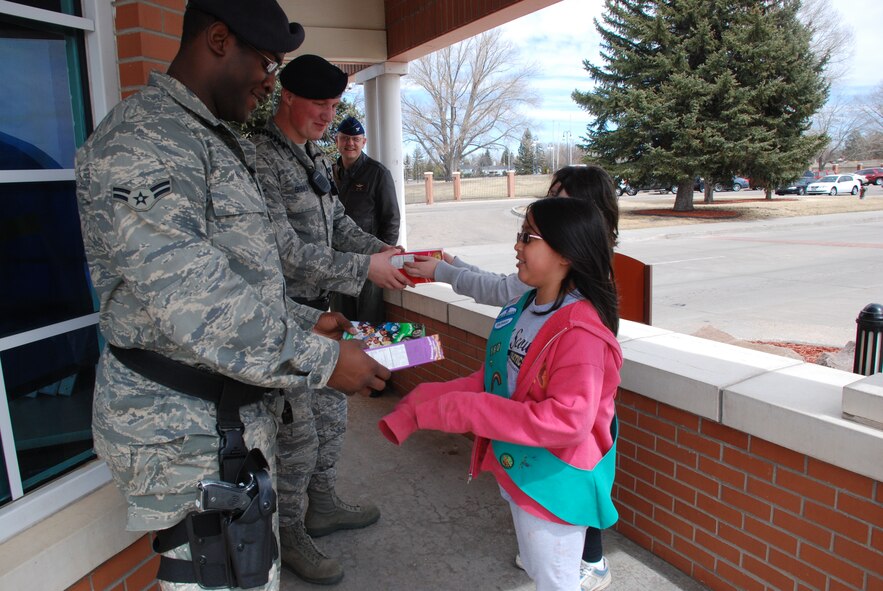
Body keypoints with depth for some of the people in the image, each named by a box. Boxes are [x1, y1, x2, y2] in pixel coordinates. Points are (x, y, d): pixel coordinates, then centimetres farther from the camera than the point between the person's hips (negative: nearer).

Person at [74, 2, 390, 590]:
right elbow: (192, 304, -27)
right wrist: (319, 359, -21)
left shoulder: (215, 143, 16)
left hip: (233, 419, 10)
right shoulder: (140, 142, -18)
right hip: (188, 434, -10)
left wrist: (306, 322, 10)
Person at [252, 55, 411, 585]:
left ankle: (323, 507, 39)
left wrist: (384, 250, -3)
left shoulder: (316, 159, 11)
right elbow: (286, 253, -24)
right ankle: (289, 537, 24)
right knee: (298, 434, 2)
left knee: (332, 412, 19)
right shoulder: (262, 158, -18)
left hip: (315, 312, 9)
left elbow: (339, 223, 15)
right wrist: (364, 268, -22)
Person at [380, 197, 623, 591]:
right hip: (514, 468, 8)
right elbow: (495, 379, 5)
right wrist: (425, 402, -2)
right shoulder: (523, 307, -1)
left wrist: (464, 410, -31)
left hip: (554, 481, -8)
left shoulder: (582, 332, -27)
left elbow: (567, 421, -31)